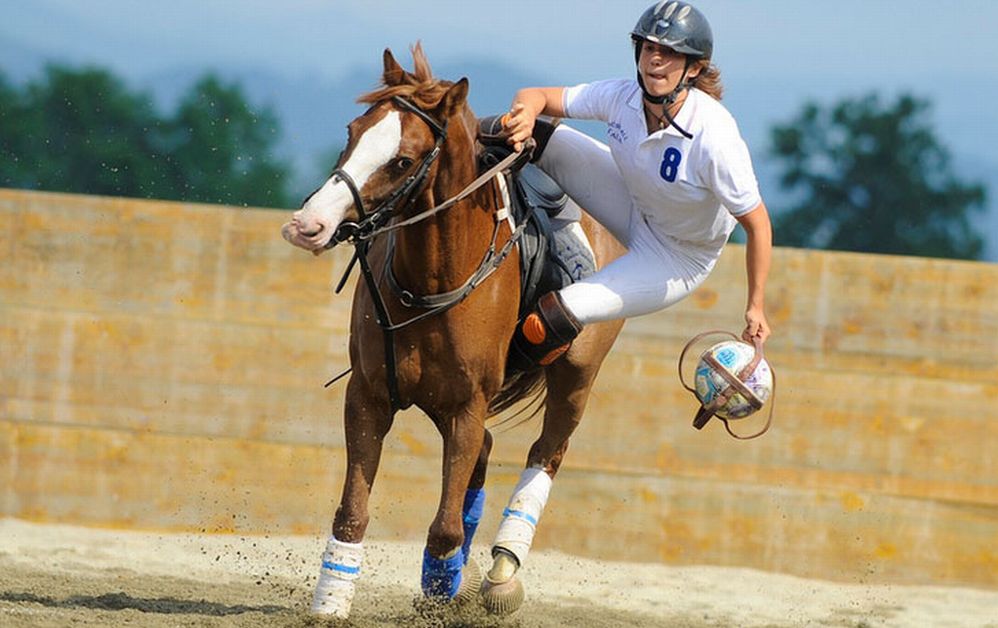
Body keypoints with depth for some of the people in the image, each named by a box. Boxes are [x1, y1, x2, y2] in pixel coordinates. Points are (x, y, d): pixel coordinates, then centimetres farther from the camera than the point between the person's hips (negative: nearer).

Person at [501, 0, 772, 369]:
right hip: (635, 204, 6)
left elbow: (757, 223, -26)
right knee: (535, 139, -11)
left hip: (679, 258, -6)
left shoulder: (714, 138, -36)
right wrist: (525, 112, -36)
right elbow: (538, 97, -10)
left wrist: (756, 307, -22)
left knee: (556, 317, -18)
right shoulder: (622, 97, -19)